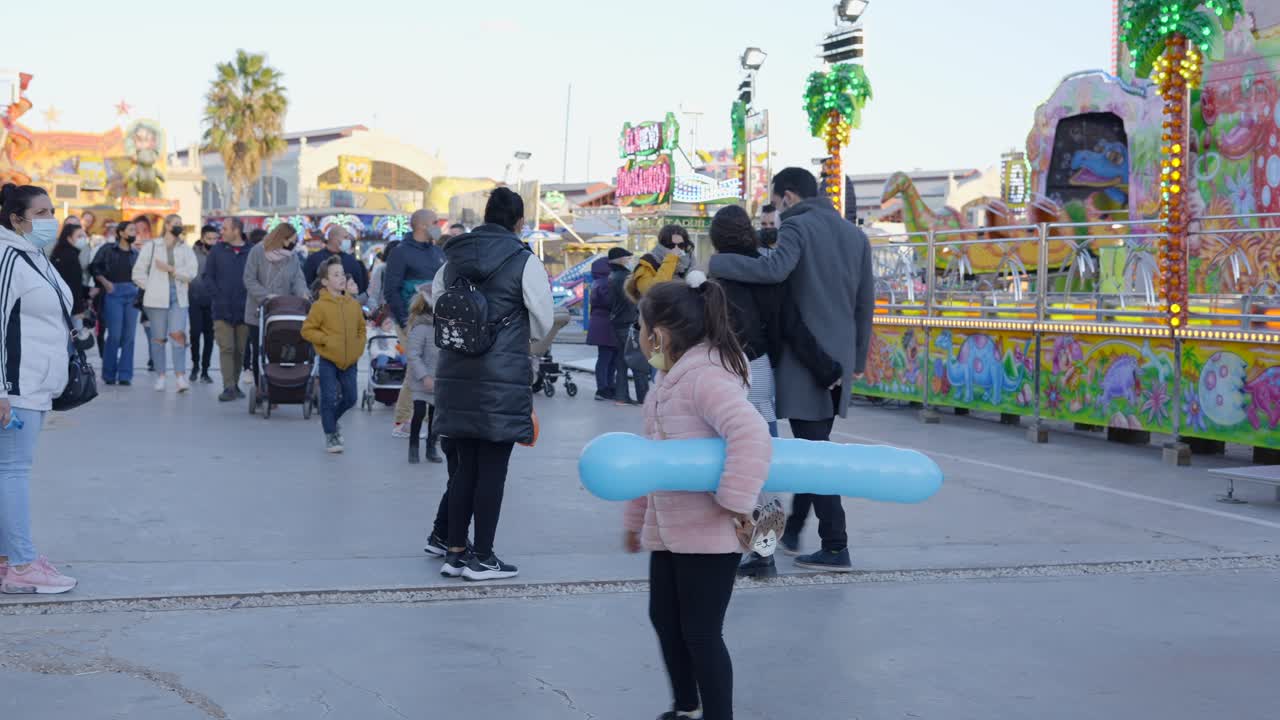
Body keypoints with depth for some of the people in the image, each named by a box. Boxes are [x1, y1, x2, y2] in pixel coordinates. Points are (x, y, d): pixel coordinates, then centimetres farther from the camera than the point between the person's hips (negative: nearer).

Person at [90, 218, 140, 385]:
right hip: (113, 293, -3)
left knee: (129, 336, 0)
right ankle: (109, 374, 4)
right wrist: (105, 282, -8)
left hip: (132, 294, 3)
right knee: (114, 334, -7)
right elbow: (94, 268, 4)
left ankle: (125, 375, 6)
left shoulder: (136, 254, 15)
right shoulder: (108, 250, 5)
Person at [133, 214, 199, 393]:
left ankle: (180, 376, -14)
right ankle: (160, 377, 9)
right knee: (158, 337, 2)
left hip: (178, 298, 1)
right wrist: (151, 288, 2)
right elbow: (138, 272, 7)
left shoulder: (186, 249, 11)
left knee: (178, 334, -11)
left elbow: (191, 272, -3)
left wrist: (170, 269, -11)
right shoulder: (151, 246, 7)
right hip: (157, 298, -1)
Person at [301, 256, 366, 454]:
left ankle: (330, 420, 37)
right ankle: (331, 435, 13)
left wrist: (359, 346, 5)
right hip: (328, 361, -5)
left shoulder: (354, 304, 3)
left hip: (349, 361, 5)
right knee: (329, 398, -2)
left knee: (350, 398, 11)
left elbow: (361, 328, 17)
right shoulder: (320, 305, -11)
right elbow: (307, 330, -9)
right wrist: (326, 340, -17)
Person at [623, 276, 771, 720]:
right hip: (668, 529, 10)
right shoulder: (668, 380, 12)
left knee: (700, 634, -2)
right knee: (664, 620, 19)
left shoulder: (705, 377, -21)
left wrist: (736, 503, -35)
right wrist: (636, 518, 26)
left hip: (708, 533, -10)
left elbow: (751, 435, -36)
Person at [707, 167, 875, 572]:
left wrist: (714, 263, -22)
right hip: (839, 360, 7)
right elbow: (866, 303, 15)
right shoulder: (855, 234, 14)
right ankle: (792, 531, 27)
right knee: (813, 448, 17)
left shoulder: (797, 226, -9)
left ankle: (835, 547, -3)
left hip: (804, 358, -7)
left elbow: (774, 269, -30)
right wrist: (858, 357, 21)